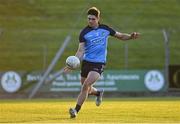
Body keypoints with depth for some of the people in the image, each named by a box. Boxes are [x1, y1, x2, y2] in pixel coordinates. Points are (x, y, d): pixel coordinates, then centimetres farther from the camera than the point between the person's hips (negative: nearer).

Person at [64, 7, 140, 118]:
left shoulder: (105, 29, 2)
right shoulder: (84, 33, -2)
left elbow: (120, 36, 15)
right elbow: (81, 50, -6)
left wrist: (130, 36, -4)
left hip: (99, 63, -2)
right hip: (86, 62, 2)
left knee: (86, 85, -19)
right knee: (87, 90, 10)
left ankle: (76, 110, -15)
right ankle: (98, 93, 46)